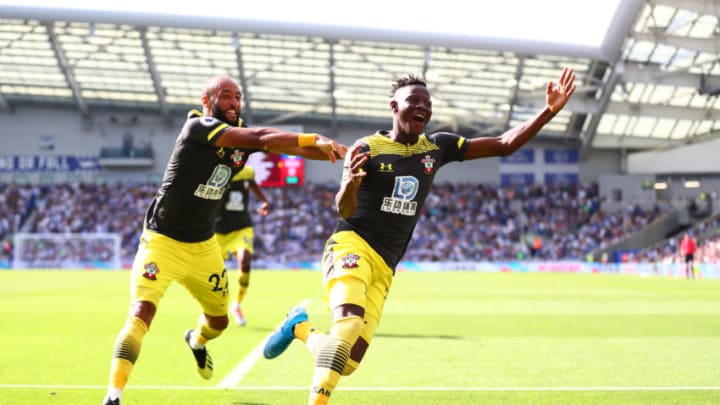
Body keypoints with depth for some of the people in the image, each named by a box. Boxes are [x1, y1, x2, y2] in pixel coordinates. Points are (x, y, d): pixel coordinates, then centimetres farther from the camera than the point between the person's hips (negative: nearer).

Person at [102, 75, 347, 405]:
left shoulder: (241, 135, -1)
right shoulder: (198, 127, -21)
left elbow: (295, 148, -9)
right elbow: (258, 138, -32)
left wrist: (342, 152, -25)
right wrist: (315, 140, -34)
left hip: (203, 246, 7)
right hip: (162, 242, -7)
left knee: (219, 320, 22)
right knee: (141, 313, -24)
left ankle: (196, 340, 57)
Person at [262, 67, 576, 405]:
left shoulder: (437, 148, 9)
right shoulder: (367, 148, -5)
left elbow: (504, 145, 8)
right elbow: (345, 211, -13)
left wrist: (550, 111, -2)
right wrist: (350, 183, -37)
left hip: (383, 267, 5)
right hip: (352, 246, -5)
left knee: (348, 361, 1)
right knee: (349, 325, -33)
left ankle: (300, 327, 28)